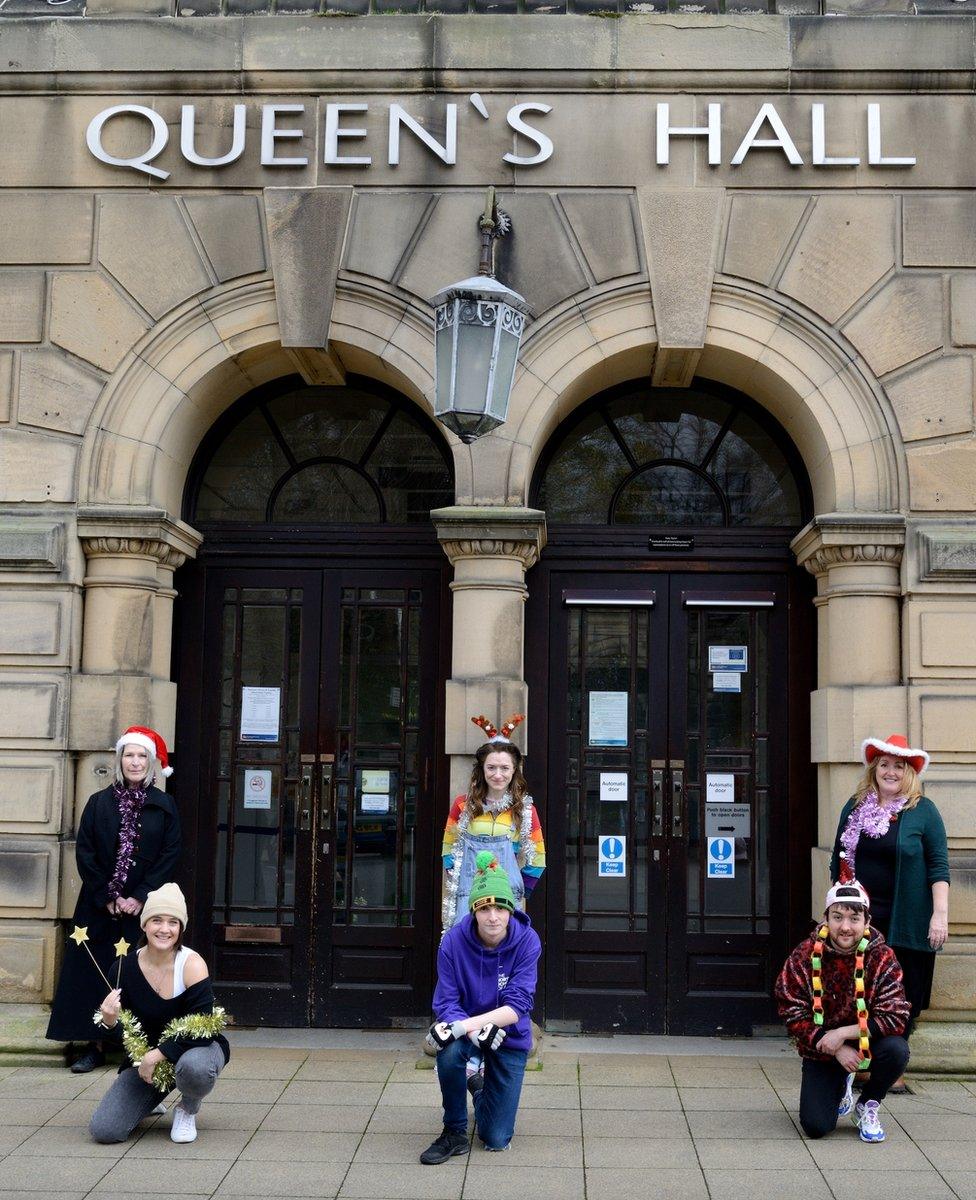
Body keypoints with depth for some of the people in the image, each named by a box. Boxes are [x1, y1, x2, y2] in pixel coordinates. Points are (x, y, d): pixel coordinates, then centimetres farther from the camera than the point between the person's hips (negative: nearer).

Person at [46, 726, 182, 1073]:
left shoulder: (165, 806, 2)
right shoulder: (99, 803, 4)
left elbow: (170, 855, -3)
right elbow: (84, 854, 0)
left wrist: (140, 898, -11)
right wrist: (107, 899, -8)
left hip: (146, 907, -1)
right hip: (100, 908, 1)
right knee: (94, 972, 1)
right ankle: (95, 1045, 8)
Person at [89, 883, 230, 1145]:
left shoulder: (191, 964, -21)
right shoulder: (126, 968, -10)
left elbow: (201, 1030, -25)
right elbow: (125, 1037, -3)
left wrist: (156, 1056, -28)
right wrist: (110, 1022, -24)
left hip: (196, 1048, -3)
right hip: (145, 1058, 3)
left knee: (193, 1066, -40)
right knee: (103, 1131, -14)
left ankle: (188, 1110, -2)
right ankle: (150, 1100, 21)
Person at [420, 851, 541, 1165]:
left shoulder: (527, 941, -21)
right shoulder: (454, 940, -20)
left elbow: (518, 1005, -26)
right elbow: (445, 1003, -19)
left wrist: (464, 1025, -37)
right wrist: (475, 1032, -39)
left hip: (510, 1036, 0)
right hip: (467, 1028, 0)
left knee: (497, 1140, 1)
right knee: (449, 1051, -38)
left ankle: (480, 1089, 37)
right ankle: (455, 1132, -11)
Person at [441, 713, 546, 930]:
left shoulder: (525, 809, 3)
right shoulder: (463, 805, 4)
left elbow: (536, 859, 9)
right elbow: (449, 849, 12)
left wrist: (518, 893, 3)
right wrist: (454, 885, 2)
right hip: (468, 894, 0)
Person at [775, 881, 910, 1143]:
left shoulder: (882, 957, -14)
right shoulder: (804, 956, -13)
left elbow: (895, 1017, -21)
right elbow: (793, 1015, -12)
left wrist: (843, 1033, -28)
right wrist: (837, 1050, -21)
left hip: (867, 1042, 0)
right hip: (820, 1050, 0)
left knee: (896, 1049, -33)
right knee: (815, 1127, -14)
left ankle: (867, 1107, -1)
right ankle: (841, 1086, 24)